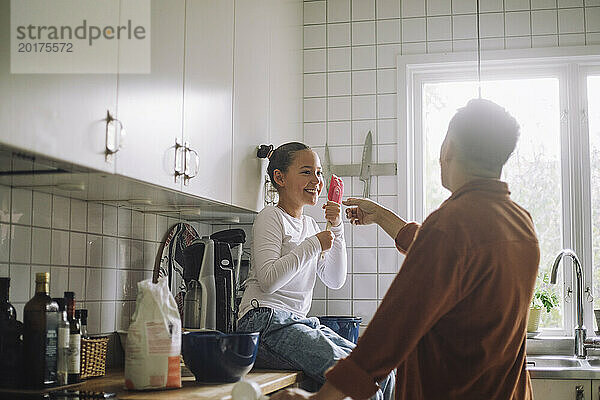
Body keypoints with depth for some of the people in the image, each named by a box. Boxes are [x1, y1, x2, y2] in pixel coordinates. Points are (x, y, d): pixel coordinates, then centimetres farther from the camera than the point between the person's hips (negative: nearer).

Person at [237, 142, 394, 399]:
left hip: (298, 323, 8)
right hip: (266, 322, -8)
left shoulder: (310, 225, 21)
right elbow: (269, 281, -16)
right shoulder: (271, 218, -2)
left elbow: (335, 281, 16)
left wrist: (336, 230, 7)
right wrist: (314, 245, -12)